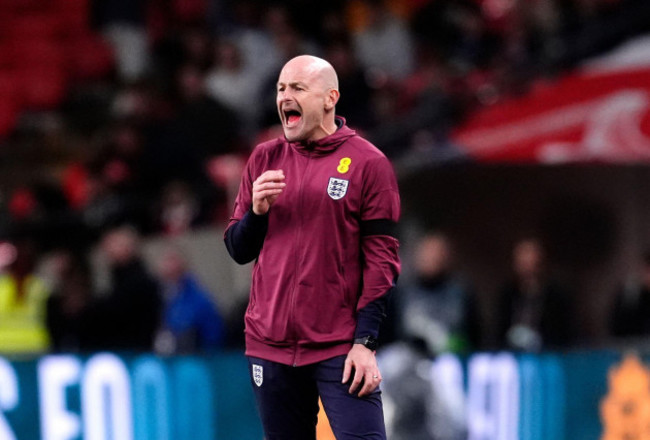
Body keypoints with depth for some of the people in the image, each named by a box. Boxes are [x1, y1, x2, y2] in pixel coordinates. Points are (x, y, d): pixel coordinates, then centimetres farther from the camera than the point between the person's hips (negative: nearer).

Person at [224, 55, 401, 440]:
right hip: (271, 346, 4)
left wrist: (365, 343, -12)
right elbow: (238, 250, 14)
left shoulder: (367, 163, -3)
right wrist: (257, 211, -7)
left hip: (340, 349, -4)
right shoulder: (265, 159, 10)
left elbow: (382, 259, -6)